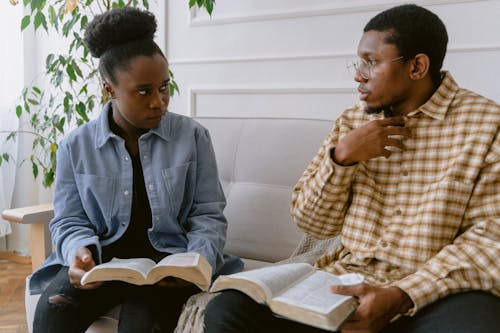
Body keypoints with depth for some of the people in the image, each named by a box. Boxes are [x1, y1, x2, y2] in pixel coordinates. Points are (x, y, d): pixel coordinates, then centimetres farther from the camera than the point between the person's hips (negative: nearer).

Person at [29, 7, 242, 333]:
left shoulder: (193, 136, 0)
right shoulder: (75, 146, 3)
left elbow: (208, 214, 0)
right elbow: (70, 221, 5)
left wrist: (199, 260, -19)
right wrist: (81, 252, -18)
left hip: (169, 260, -1)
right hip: (103, 259, 2)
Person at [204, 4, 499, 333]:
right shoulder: (351, 121, 9)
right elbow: (313, 222, 8)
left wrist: (402, 296, -19)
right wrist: (342, 155, -9)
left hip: (442, 293, -3)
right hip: (345, 281, 3)